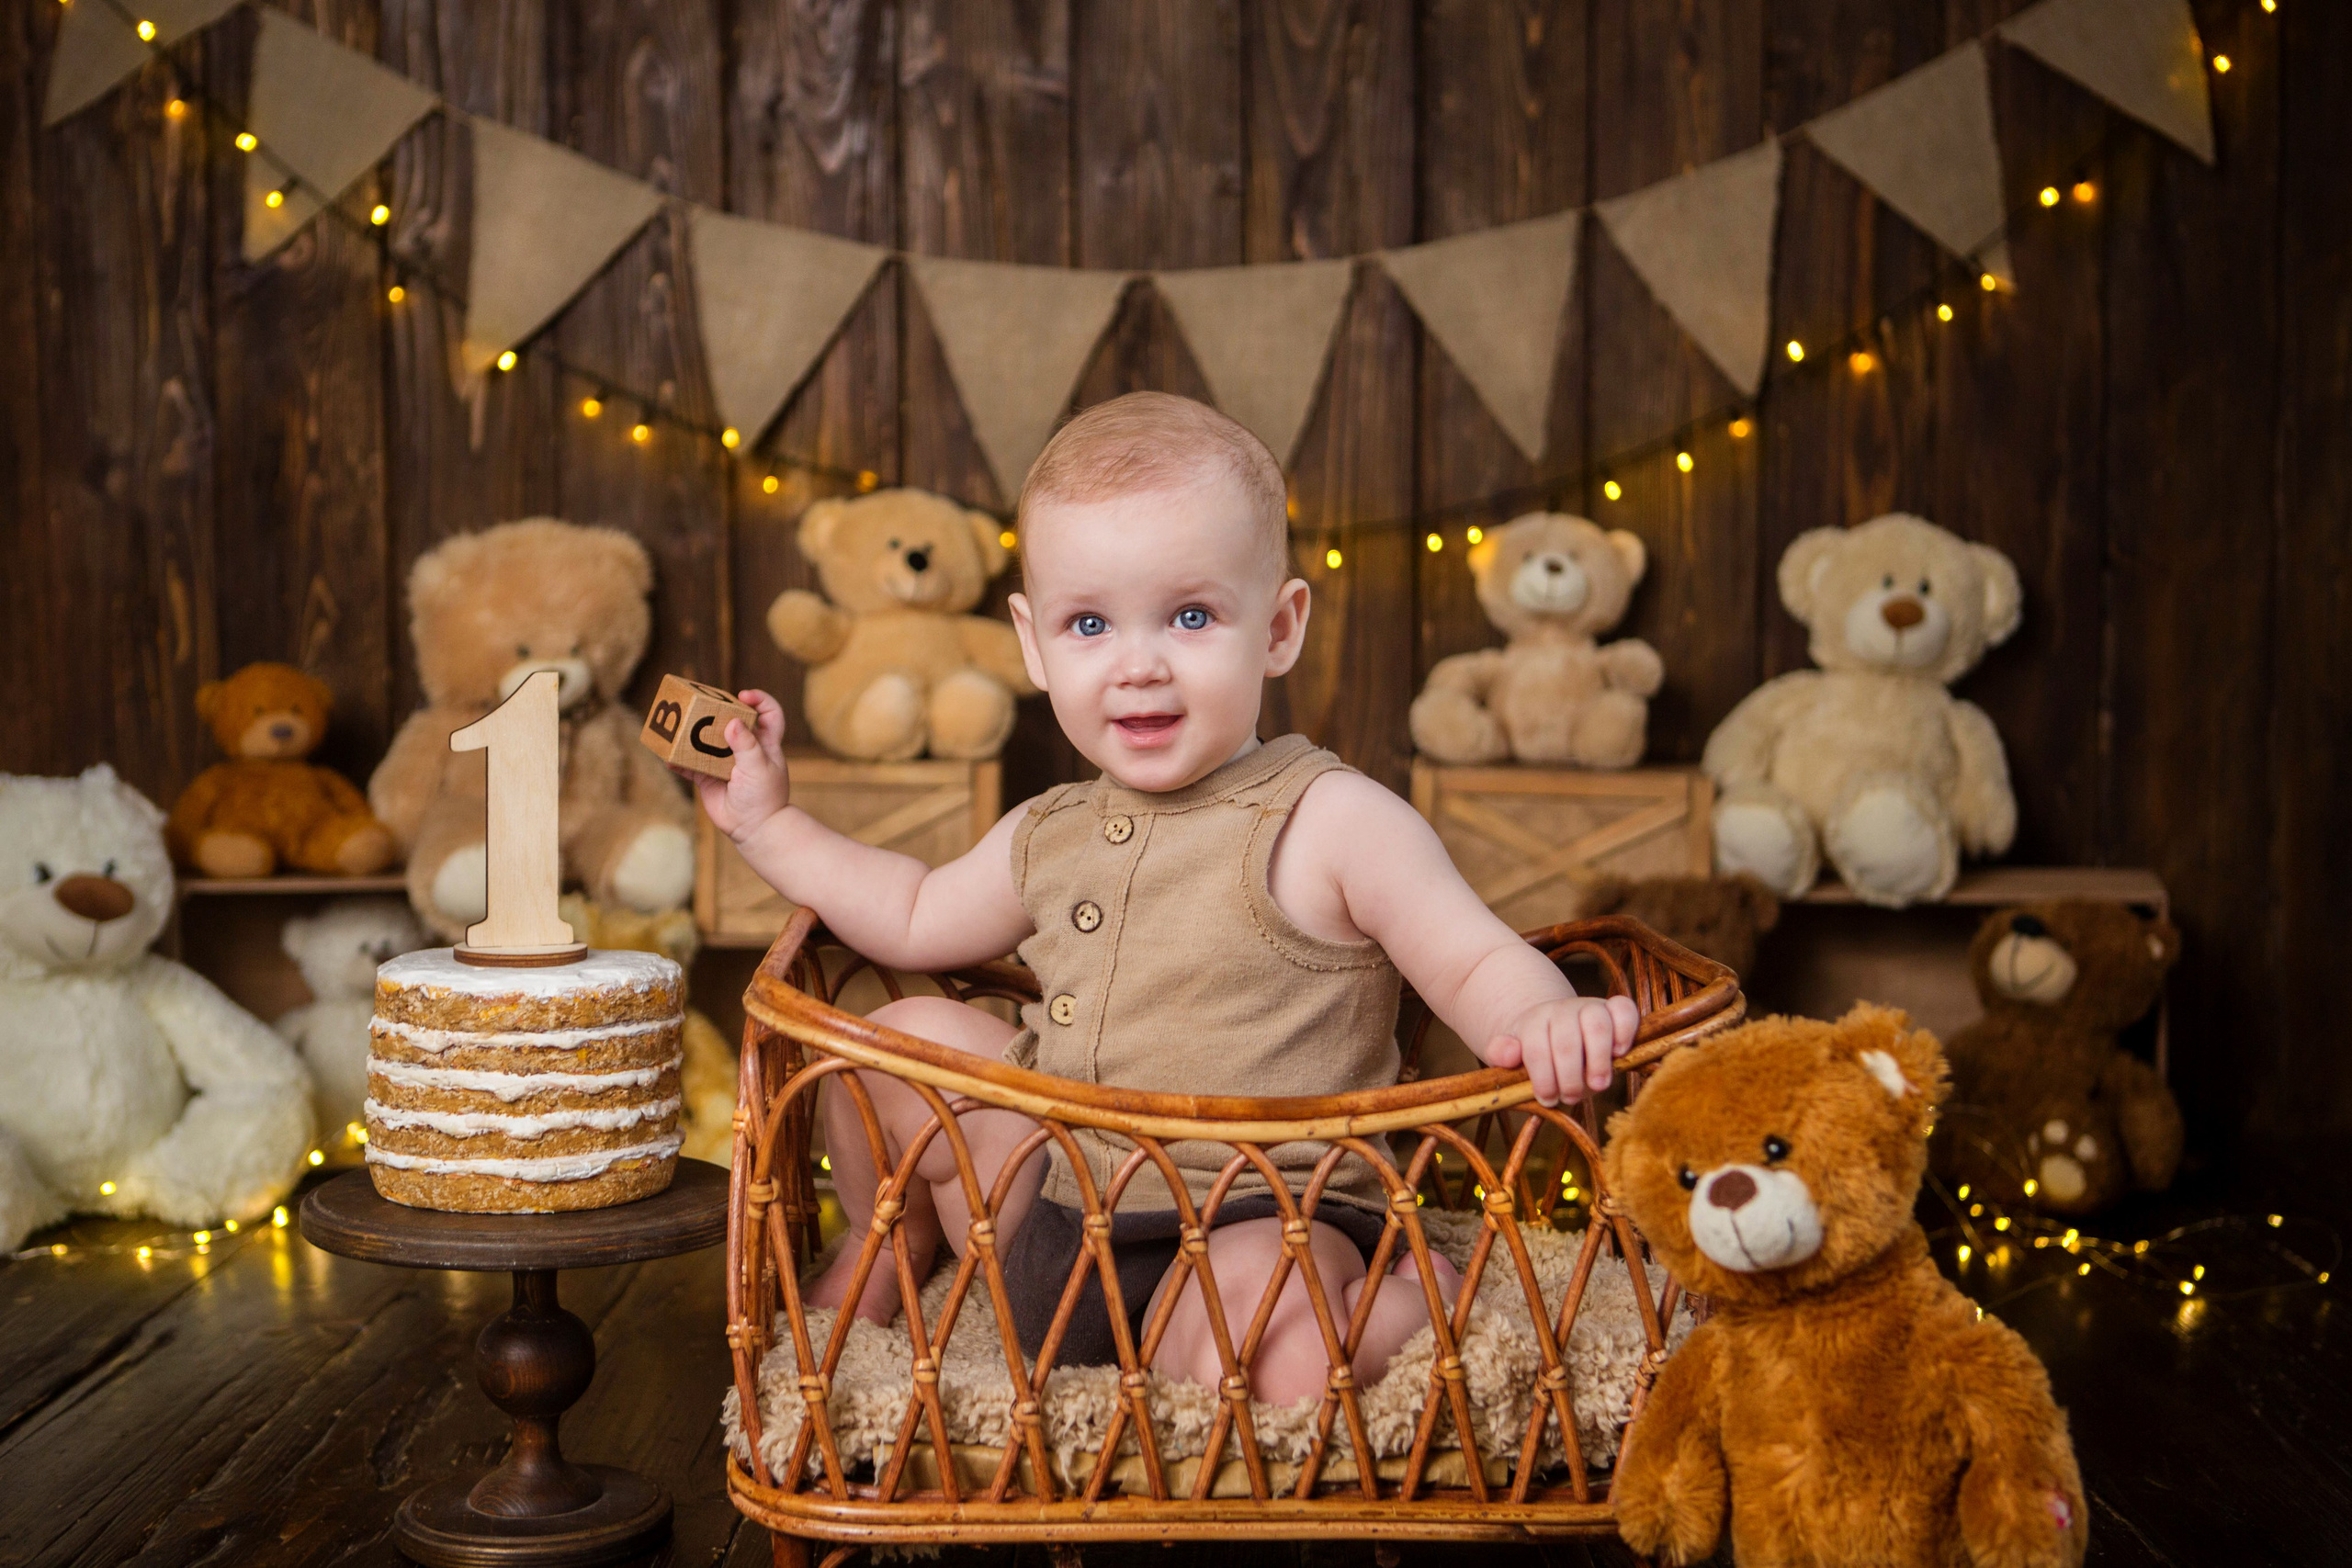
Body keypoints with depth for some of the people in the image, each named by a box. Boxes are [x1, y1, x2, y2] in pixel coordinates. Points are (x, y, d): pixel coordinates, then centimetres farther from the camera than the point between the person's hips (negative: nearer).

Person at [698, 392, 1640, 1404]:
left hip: (1263, 1230, -7)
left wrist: (1543, 1018, -39)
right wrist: (767, 820, 23)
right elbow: (916, 920, 26)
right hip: (1052, 1224, 7)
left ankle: (1416, 1301, -4)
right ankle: (885, 1252, 31)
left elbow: (1477, 962, -16)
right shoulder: (1050, 839, 8)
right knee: (909, 1034, 4)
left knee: (1263, 1329, -38)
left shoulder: (1329, 824, -12)